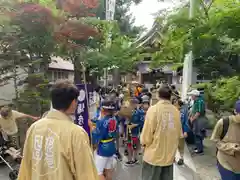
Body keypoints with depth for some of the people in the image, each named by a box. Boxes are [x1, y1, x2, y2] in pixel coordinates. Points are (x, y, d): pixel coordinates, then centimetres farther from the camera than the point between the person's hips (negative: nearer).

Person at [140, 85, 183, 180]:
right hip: (169, 155, 4)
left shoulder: (153, 109, -18)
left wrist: (143, 142, 4)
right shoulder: (176, 111, -5)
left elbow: (147, 134, -16)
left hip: (153, 156, -4)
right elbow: (179, 134, 4)